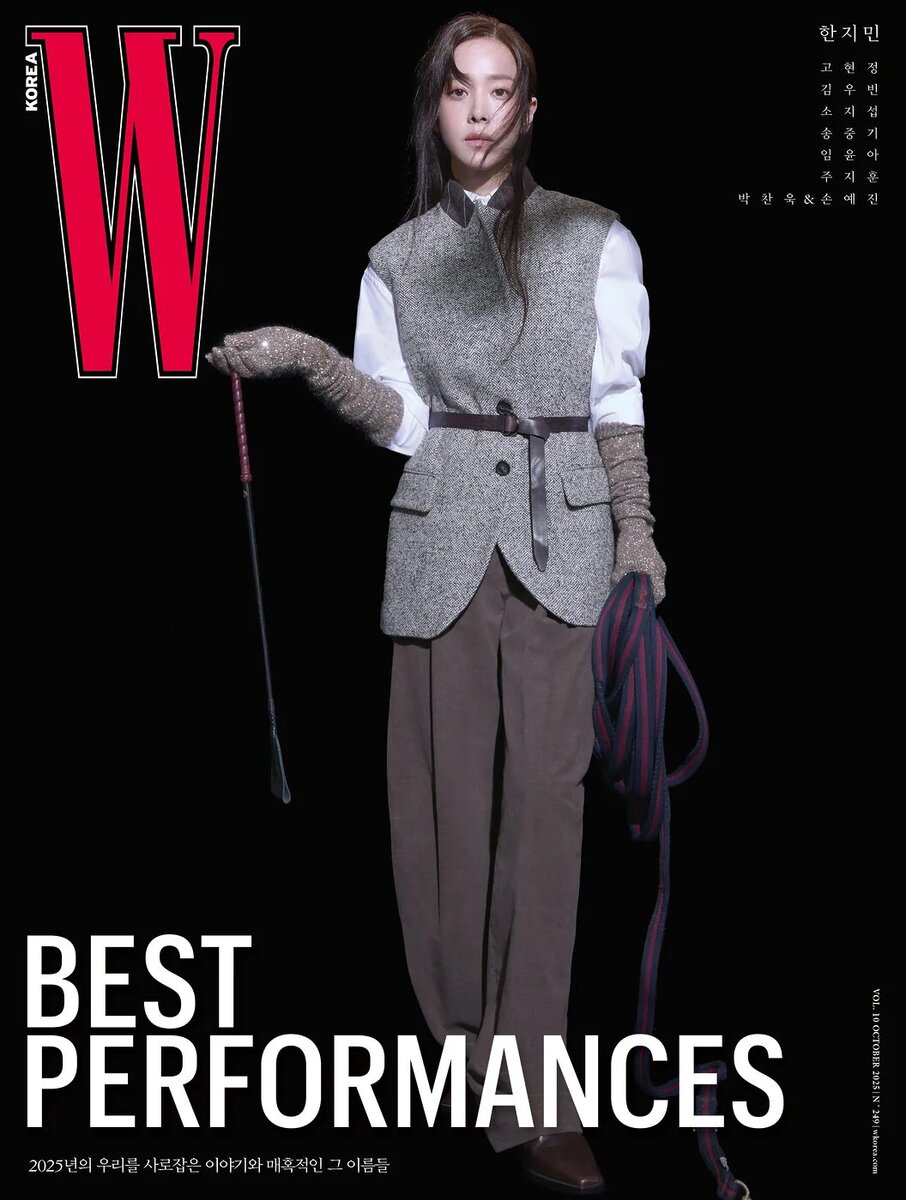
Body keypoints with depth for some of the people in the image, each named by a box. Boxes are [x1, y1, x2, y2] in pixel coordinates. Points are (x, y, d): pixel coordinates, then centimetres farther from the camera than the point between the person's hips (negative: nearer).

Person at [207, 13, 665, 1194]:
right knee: (447, 795, 1)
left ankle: (532, 1095, -4)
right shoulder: (398, 258, 12)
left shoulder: (596, 239, 9)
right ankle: (462, 1039, 15)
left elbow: (621, 407, 9)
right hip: (445, 541, 1)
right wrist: (308, 361, -12)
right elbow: (399, 419, 3)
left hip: (564, 537, -1)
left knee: (545, 795, -6)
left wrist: (636, 530, 1)